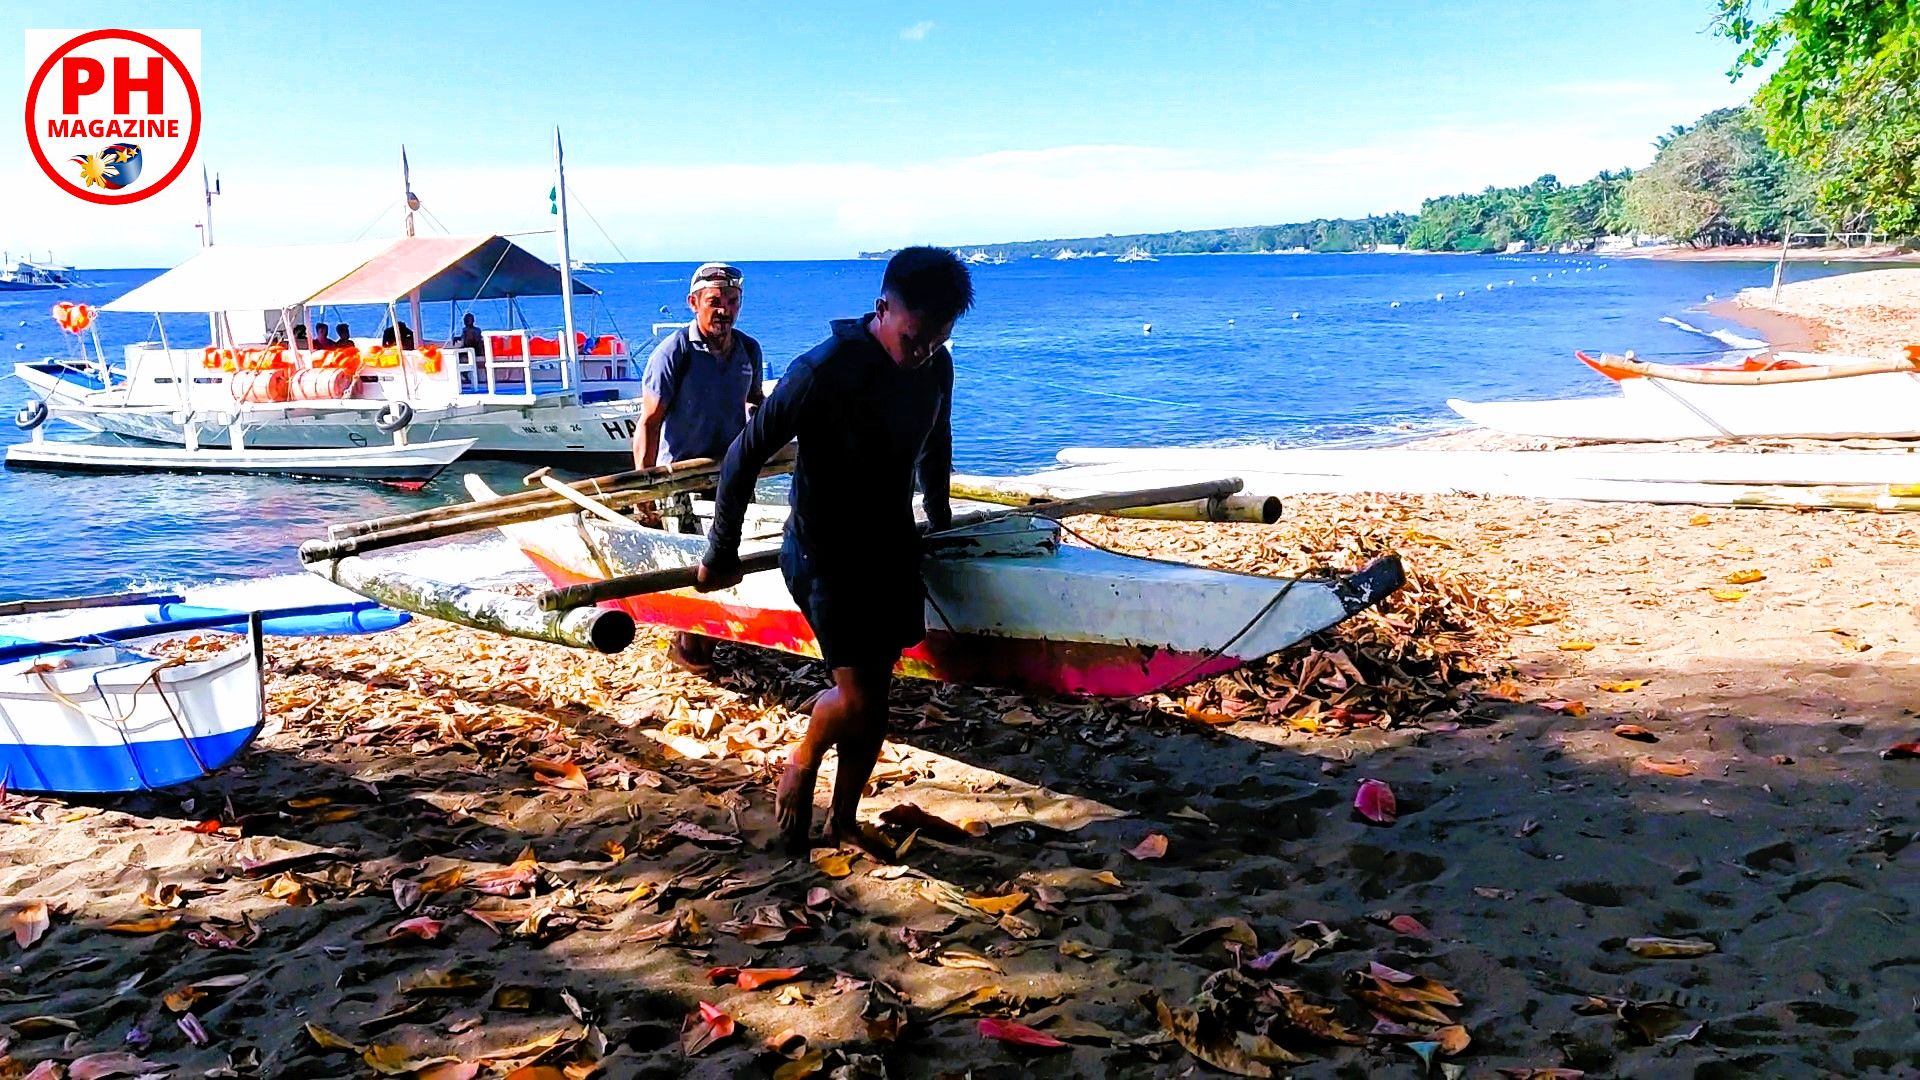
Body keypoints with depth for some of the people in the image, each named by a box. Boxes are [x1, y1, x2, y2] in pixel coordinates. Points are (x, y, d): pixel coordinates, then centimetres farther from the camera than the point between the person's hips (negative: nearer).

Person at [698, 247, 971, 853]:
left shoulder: (935, 368, -4)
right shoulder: (822, 371, -23)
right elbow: (745, 457, -17)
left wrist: (940, 522, 27)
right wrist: (721, 555, -11)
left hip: (893, 550, 6)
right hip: (826, 554, -6)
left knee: (875, 695, 9)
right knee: (855, 698, -11)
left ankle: (844, 822, 24)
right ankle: (801, 767, 21)